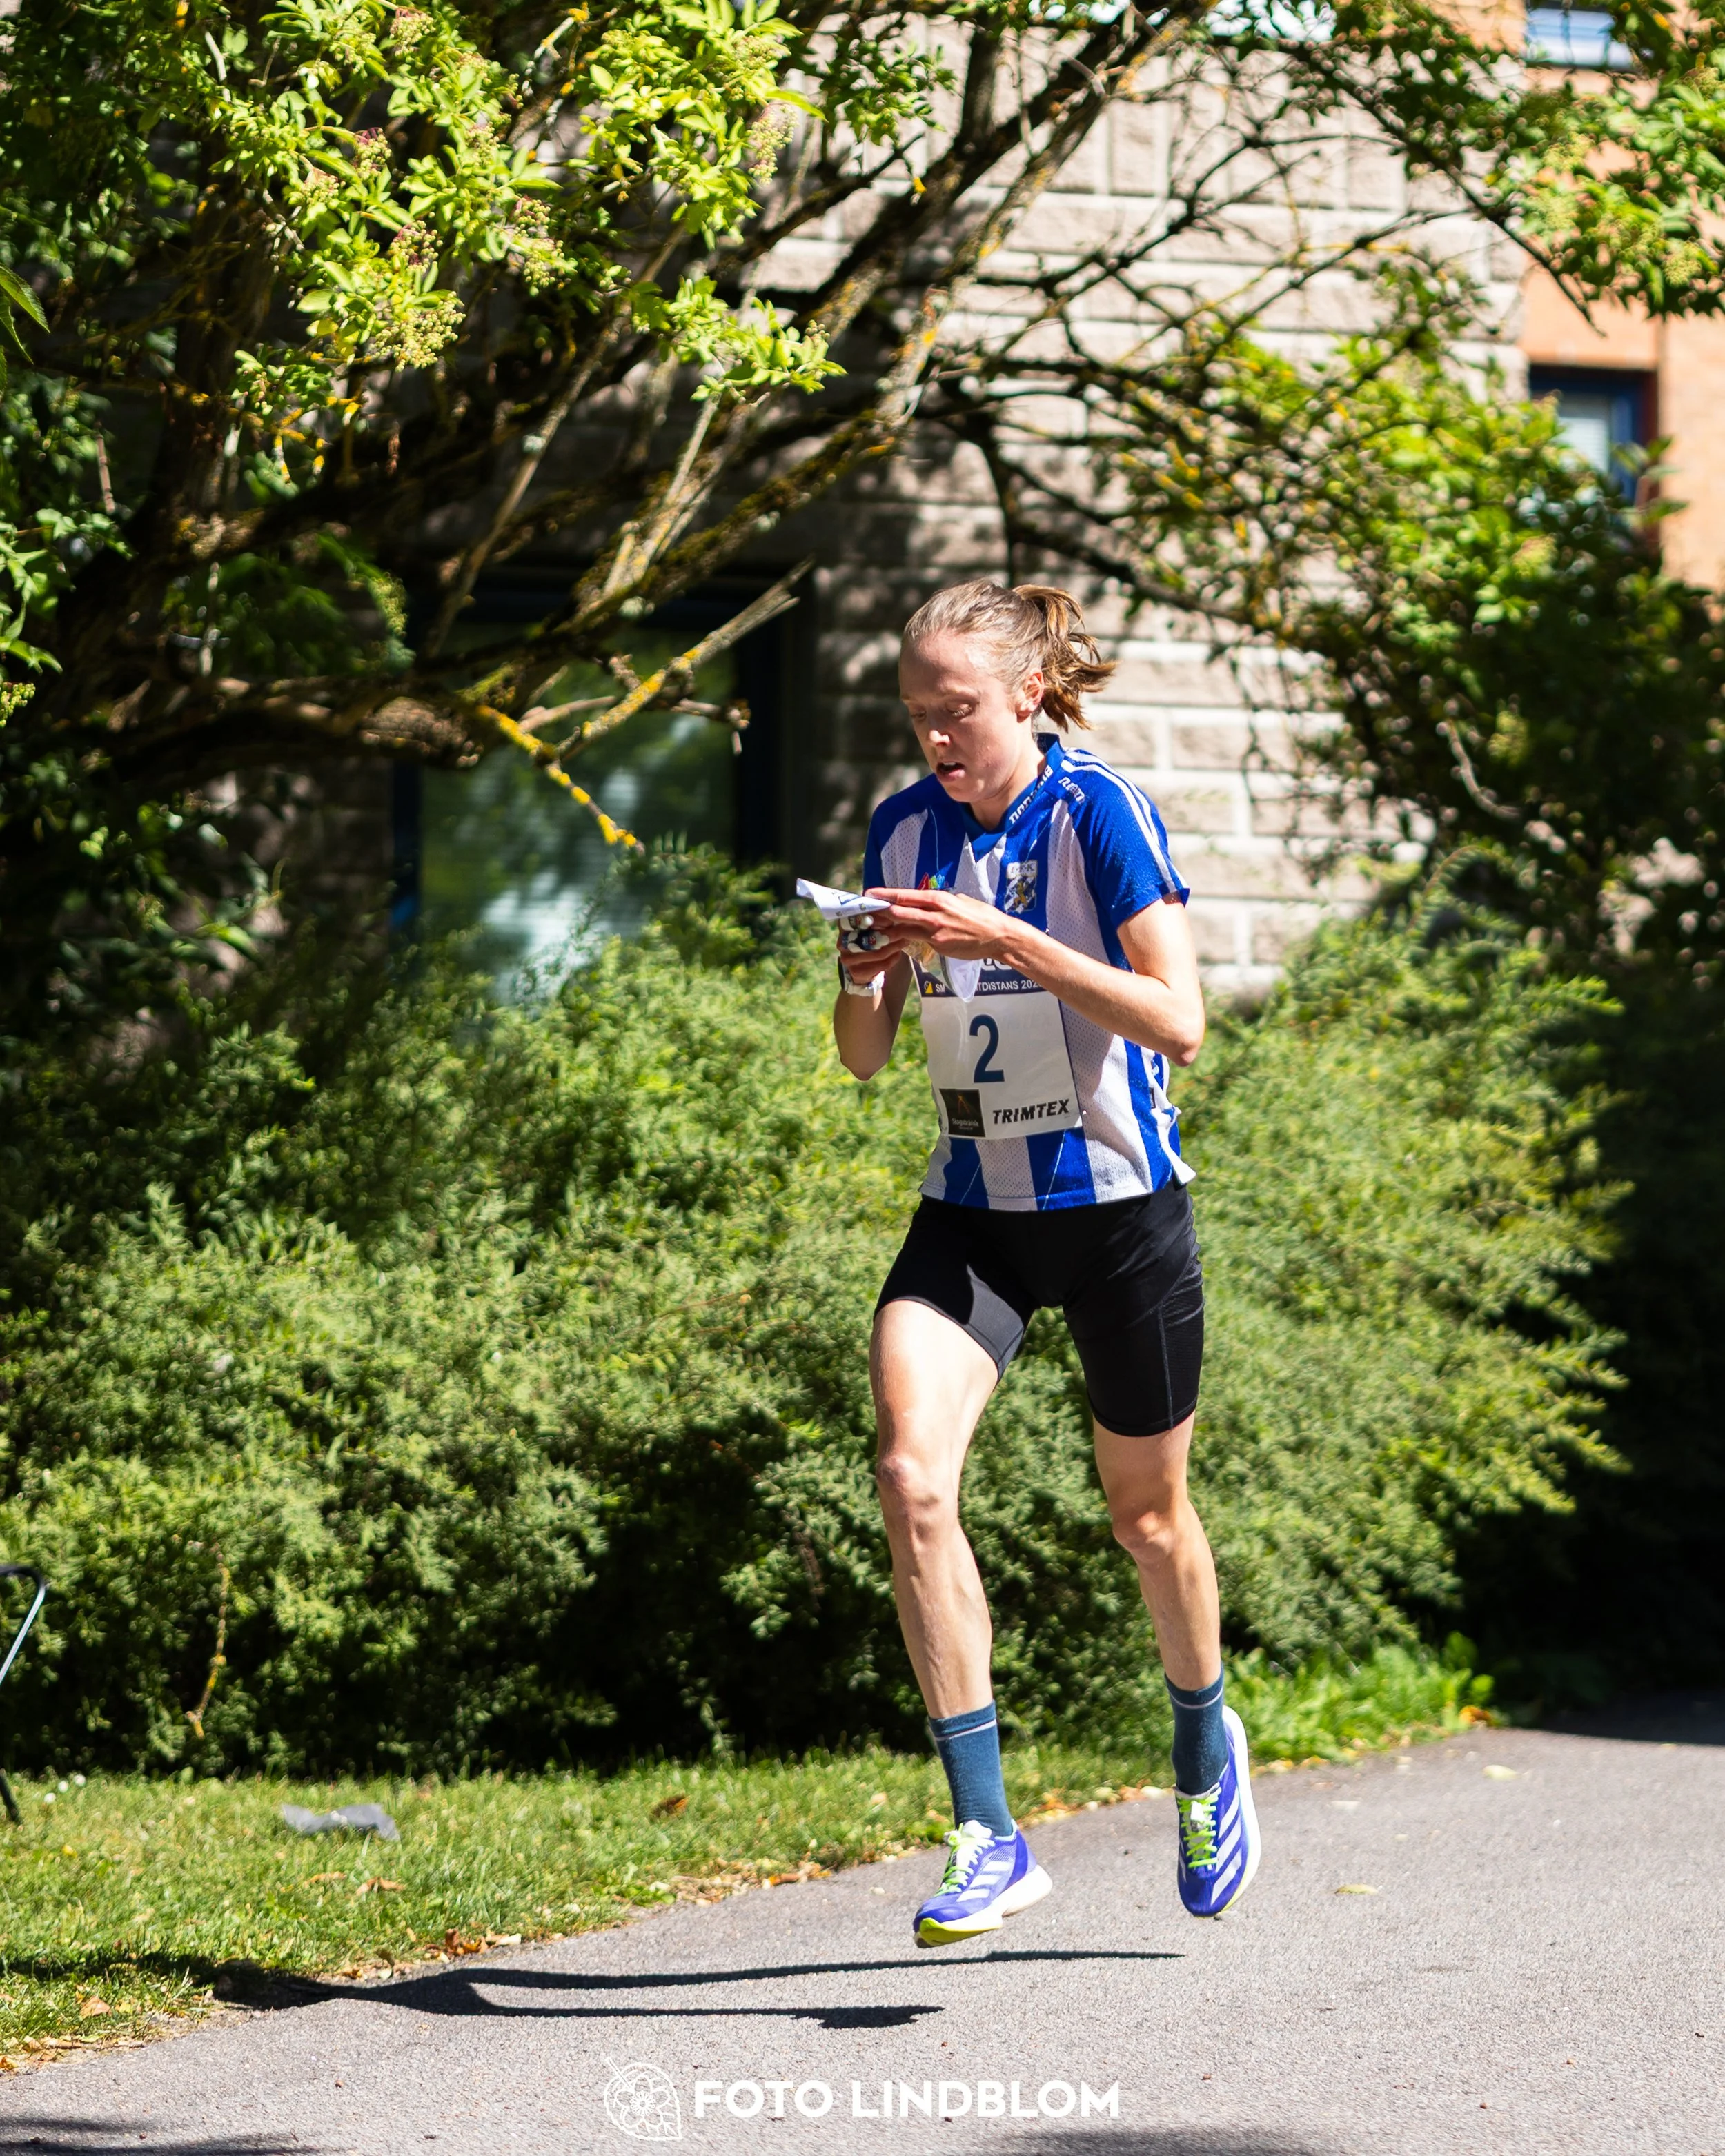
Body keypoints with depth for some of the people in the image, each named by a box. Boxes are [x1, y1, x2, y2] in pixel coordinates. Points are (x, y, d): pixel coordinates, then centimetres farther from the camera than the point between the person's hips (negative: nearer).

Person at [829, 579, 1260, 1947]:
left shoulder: (1102, 815, -13)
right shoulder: (906, 830, 1)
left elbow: (1178, 1020, -22)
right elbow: (866, 1058, 8)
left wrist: (1008, 942, -29)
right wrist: (864, 985, -15)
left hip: (1120, 1205, -3)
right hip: (972, 1211, 3)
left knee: (1146, 1512, 11)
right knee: (912, 1477, -19)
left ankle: (1207, 1743, 43)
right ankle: (989, 1840, -17)